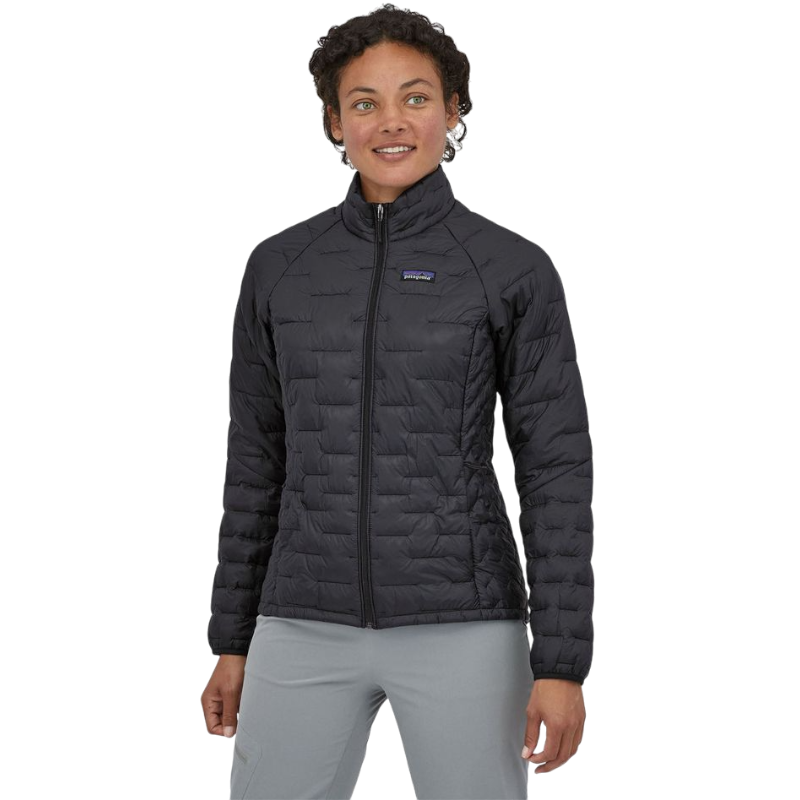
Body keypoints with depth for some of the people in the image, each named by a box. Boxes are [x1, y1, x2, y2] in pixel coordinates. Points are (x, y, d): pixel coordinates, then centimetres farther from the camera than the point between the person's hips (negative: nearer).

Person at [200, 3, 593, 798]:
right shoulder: (279, 266, 7)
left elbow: (558, 471, -4)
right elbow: (258, 460, 12)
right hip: (311, 626, 3)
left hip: (460, 624, -2)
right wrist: (233, 641, 12)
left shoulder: (516, 271, -2)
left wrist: (563, 664, -9)